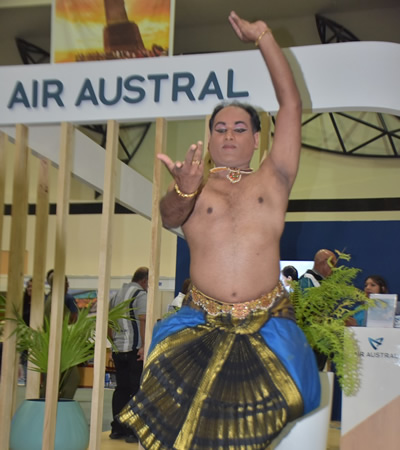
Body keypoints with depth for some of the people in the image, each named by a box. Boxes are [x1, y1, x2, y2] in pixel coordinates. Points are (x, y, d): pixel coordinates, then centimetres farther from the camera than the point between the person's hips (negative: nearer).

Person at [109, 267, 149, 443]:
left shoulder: (117, 295, 17)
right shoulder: (140, 294, -8)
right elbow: (143, 320, -19)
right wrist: (144, 346, -20)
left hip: (118, 349, 8)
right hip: (134, 349, -8)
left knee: (121, 389, 13)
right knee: (137, 389, -3)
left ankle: (117, 429, 16)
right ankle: (132, 431, -3)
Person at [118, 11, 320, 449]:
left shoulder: (272, 180, 11)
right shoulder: (194, 189, 10)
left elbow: (291, 104, 6)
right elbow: (170, 215, -14)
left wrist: (263, 36, 7)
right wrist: (182, 189, -37)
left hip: (268, 326, 1)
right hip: (201, 323, 0)